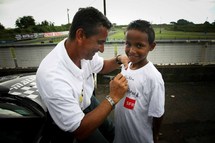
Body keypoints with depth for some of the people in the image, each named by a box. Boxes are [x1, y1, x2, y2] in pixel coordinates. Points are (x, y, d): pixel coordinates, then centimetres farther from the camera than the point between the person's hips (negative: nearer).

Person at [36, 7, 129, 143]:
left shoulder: (85, 50, -22)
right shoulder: (53, 78, -42)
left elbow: (101, 66, 2)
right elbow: (80, 131, -32)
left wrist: (119, 60, -18)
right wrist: (112, 98, -36)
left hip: (88, 100, 6)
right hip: (73, 124, -5)